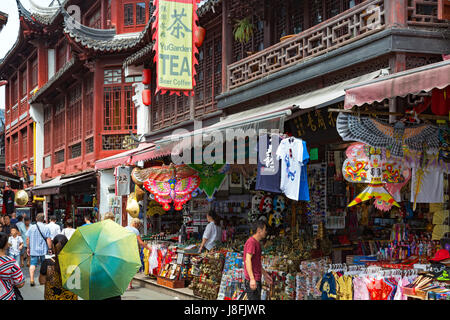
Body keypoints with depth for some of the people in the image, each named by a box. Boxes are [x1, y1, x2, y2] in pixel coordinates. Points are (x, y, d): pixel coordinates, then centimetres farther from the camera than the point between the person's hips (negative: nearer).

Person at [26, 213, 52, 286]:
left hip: (33, 250, 1)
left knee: (32, 264, 0)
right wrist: (50, 248, -1)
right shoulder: (46, 228, -7)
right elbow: (48, 240, -9)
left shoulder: (31, 227, 1)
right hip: (43, 250, -1)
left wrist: (28, 248, 15)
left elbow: (27, 239, 4)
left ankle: (31, 280, -10)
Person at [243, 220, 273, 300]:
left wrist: (265, 274, 31)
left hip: (257, 279, 10)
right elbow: (247, 260, -23)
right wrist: (252, 279, -29)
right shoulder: (251, 242, -14)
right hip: (252, 281, -10)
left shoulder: (257, 243, 17)